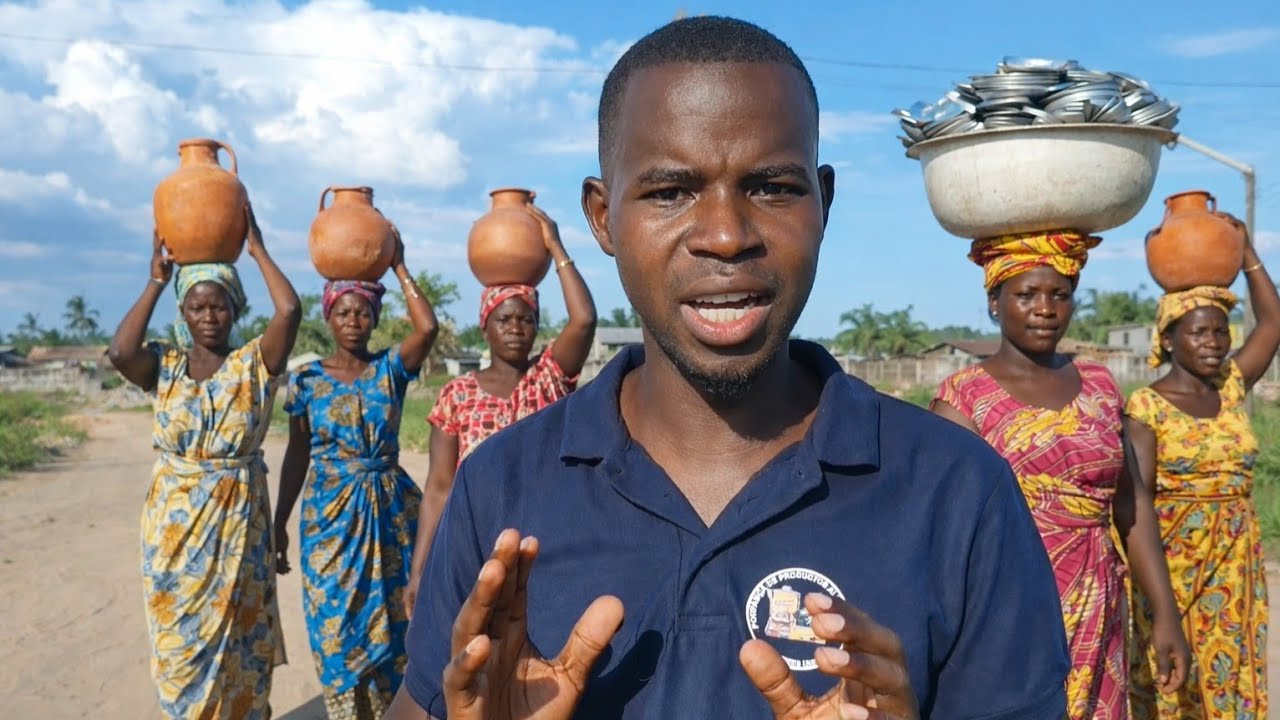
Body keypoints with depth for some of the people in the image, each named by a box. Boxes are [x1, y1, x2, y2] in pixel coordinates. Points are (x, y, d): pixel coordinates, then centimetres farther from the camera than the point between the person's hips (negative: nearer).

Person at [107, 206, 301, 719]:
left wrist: (257, 249, -10)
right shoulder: (163, 365, 2)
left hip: (238, 516, -2)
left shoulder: (254, 362, -4)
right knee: (181, 638, 11)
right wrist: (157, 280, -9)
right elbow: (119, 351, -20)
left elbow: (290, 310, -20)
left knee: (235, 633, 9)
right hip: (174, 517, 2)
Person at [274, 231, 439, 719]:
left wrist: (399, 266, -11)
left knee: (390, 623, 7)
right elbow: (297, 455, 5)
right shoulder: (306, 380, 1)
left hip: (390, 509, 0)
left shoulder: (391, 368, 0)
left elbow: (428, 327, -19)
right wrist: (279, 522, 4)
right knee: (338, 628, 5)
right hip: (330, 513, 0)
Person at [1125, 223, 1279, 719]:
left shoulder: (1232, 388, 7)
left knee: (1231, 679, 9)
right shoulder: (1146, 407, -10)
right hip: (1174, 560, -5)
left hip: (1236, 562, 5)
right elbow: (1136, 496, -14)